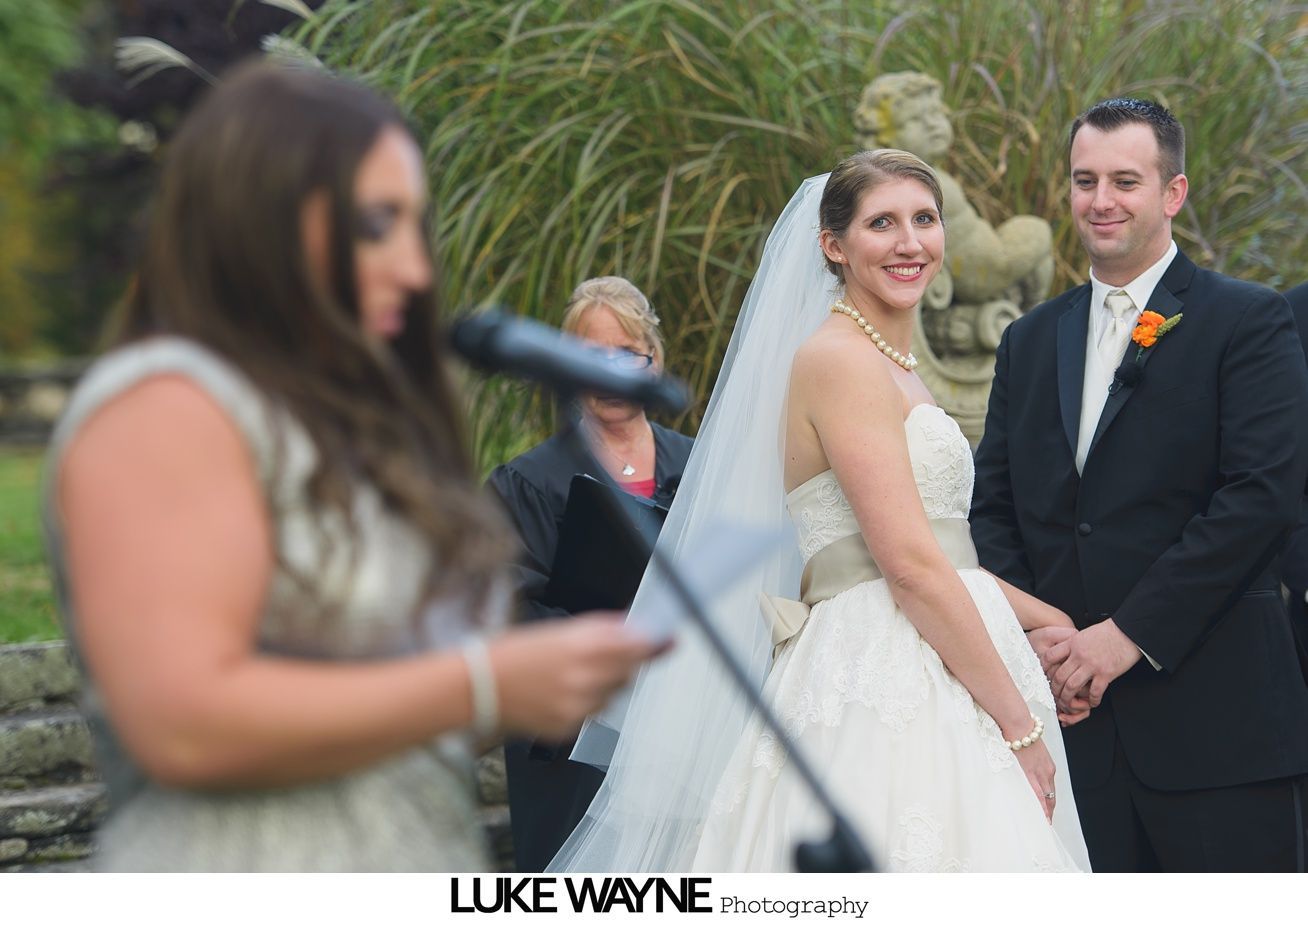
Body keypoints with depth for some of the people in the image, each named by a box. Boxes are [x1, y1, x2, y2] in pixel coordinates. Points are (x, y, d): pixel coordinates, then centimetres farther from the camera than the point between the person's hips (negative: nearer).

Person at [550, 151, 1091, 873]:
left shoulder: (890, 367, 20)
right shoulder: (838, 359, -10)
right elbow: (911, 563, -16)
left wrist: (1048, 619, 15)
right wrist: (1020, 725, -14)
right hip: (881, 703, -9)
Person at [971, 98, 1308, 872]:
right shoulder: (1030, 341, 16)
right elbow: (993, 507, 13)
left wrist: (1131, 632, -15)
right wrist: (1029, 634, -4)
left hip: (1213, 715, -4)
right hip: (1071, 707, 4)